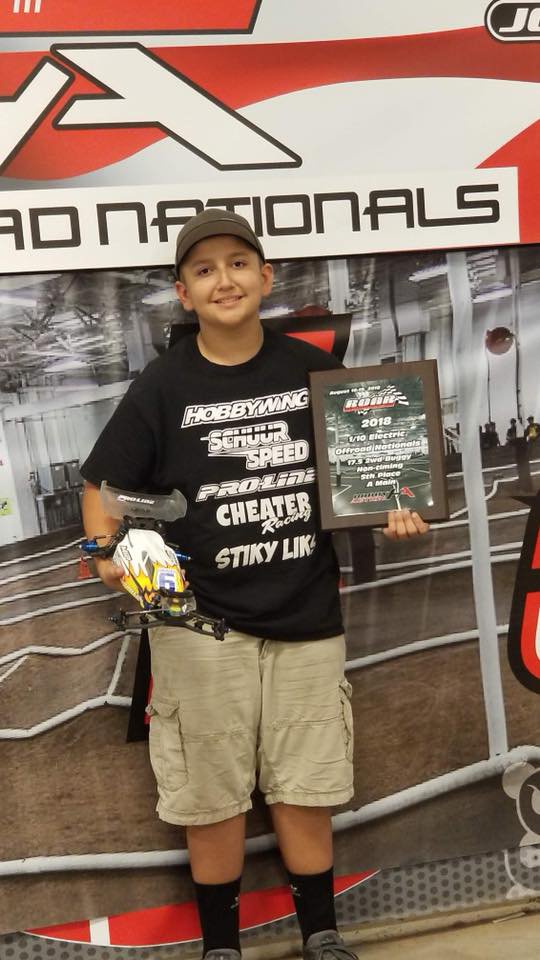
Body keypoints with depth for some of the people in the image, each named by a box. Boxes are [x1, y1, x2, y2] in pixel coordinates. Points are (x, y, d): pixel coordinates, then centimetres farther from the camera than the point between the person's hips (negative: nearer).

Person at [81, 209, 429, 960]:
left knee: (306, 786, 12)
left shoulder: (314, 371, 1)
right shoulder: (162, 387, -5)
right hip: (201, 621, -1)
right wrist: (110, 555, -18)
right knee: (211, 792, 8)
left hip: (307, 614, 2)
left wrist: (391, 514, -6)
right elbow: (101, 487, 0)